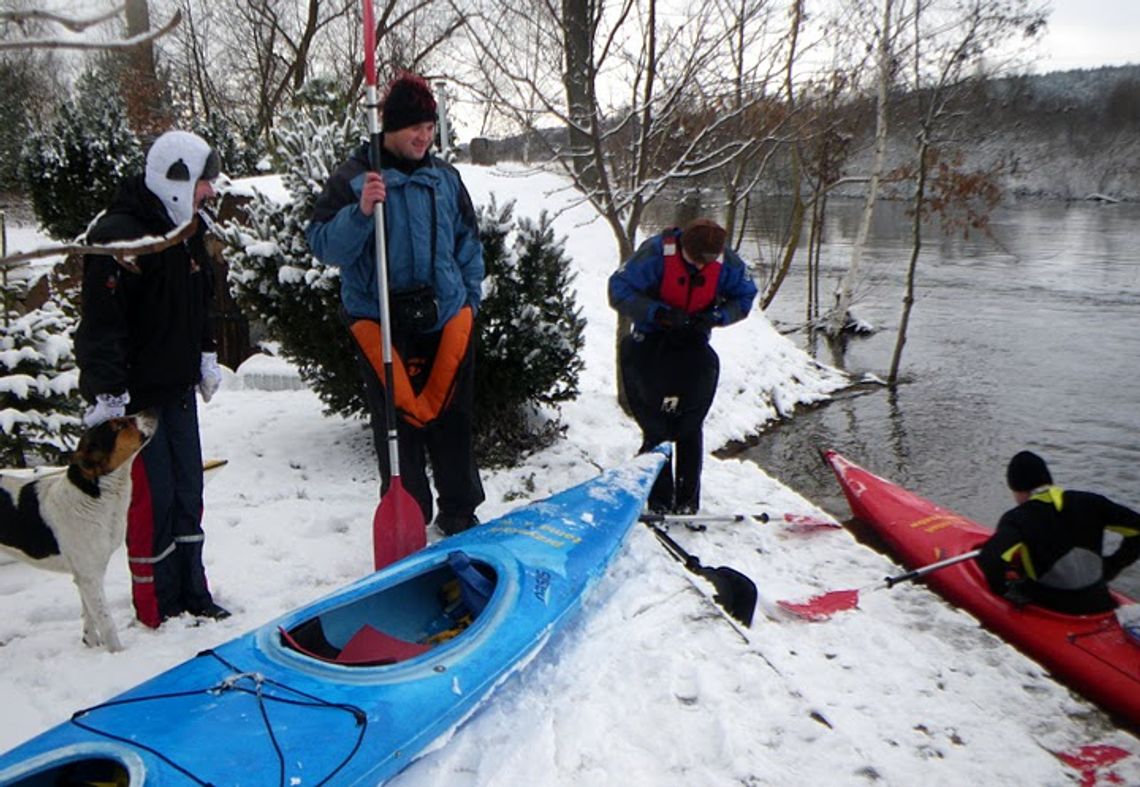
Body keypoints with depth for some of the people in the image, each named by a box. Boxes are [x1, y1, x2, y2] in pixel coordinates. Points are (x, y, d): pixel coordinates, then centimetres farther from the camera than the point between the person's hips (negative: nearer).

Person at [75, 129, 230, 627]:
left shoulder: (188, 228, 12)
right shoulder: (117, 234, -17)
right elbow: (101, 321, -20)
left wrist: (206, 357, 21)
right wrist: (107, 395, -22)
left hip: (178, 388, 9)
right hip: (135, 395, -9)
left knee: (188, 493, 13)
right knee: (152, 500, -1)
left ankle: (192, 596, 25)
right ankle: (157, 608, 14)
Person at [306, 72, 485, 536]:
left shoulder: (445, 178, 9)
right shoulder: (353, 178, -3)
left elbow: (469, 244, 18)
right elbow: (323, 245, -9)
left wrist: (470, 297, 12)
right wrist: (360, 211, -24)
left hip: (446, 319, 4)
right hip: (382, 324, -3)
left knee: (453, 419, 10)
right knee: (398, 424, 2)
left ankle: (459, 511, 27)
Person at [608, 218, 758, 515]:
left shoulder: (728, 263, -14)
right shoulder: (655, 253, -24)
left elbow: (744, 297, 1)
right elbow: (618, 290, -22)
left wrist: (715, 316, -20)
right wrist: (659, 312, -34)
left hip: (693, 341, 2)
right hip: (652, 342, -2)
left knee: (689, 426, 0)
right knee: (656, 427, -5)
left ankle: (687, 502, 8)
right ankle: (659, 503, 3)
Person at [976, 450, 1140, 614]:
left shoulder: (1017, 518, -15)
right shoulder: (1088, 502, -1)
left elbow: (991, 559, -31)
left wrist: (1001, 589, -11)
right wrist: (1111, 566, 14)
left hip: (1049, 612, -6)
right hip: (1098, 605, 6)